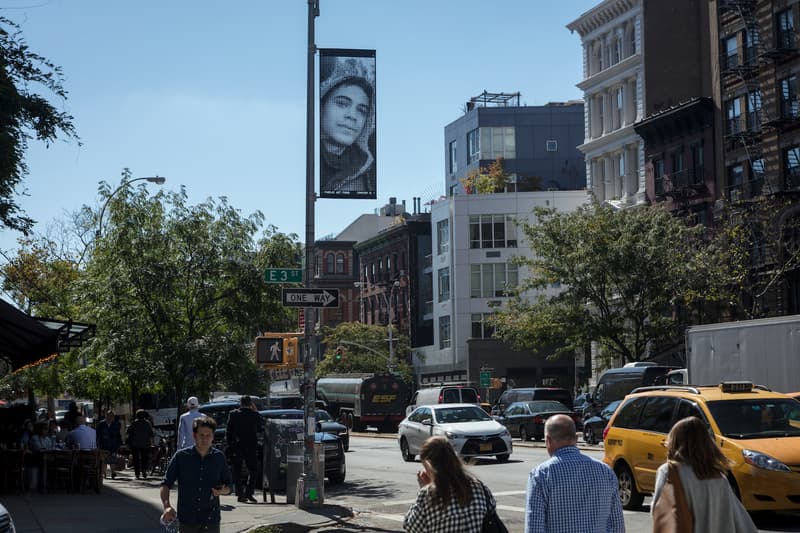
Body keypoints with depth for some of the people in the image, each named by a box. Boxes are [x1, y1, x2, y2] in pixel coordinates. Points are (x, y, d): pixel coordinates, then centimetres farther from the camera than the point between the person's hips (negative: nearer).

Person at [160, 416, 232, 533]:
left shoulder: (219, 458, 2)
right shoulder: (181, 457, -2)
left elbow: (228, 487, 11)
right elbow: (165, 484, 1)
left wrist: (222, 491, -13)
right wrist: (167, 506, -16)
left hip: (211, 522, 0)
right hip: (187, 521, 0)